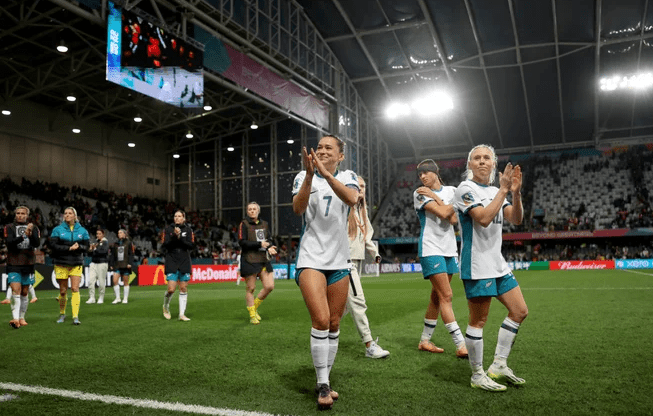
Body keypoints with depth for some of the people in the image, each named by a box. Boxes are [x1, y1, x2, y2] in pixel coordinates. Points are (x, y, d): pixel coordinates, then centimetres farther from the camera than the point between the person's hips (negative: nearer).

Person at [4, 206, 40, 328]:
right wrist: (23, 236, -26)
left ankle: (21, 318, 18)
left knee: (24, 293, 8)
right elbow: (9, 243, -12)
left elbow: (37, 244, -4)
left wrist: (31, 234, -22)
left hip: (28, 264, 2)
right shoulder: (9, 228, 3)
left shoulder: (33, 228, 9)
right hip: (13, 264, -2)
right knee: (16, 290, -15)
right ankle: (15, 318, -21)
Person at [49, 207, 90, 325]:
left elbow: (86, 246, 5)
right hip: (61, 263, 0)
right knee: (63, 291, 5)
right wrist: (69, 248, -17)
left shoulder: (82, 230, 6)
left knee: (75, 289, -10)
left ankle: (75, 316, -10)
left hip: (76, 263, 0)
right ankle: (62, 314, 27)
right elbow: (53, 245, -8)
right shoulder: (57, 230, 2)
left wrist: (78, 247, -17)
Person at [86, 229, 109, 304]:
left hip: (102, 263, -6)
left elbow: (104, 251, -18)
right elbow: (90, 253, 19)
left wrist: (95, 249, -5)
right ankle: (91, 298, 2)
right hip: (93, 263, 6)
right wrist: (90, 249, -2)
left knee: (101, 282, -3)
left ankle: (101, 298, 8)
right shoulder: (95, 242, 17)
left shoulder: (105, 242, -1)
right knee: (91, 281, -3)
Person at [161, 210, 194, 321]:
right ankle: (166, 307, 21)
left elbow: (191, 245, -5)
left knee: (184, 289, 2)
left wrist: (180, 238, -15)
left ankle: (182, 314, 11)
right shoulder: (168, 229, 2)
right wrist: (174, 237, -18)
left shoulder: (188, 230, 5)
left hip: (185, 262, 2)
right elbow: (164, 245, -5)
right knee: (171, 289, -9)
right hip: (171, 262, -2)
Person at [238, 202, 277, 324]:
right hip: (249, 260, -5)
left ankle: (255, 306, 21)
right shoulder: (244, 224, -2)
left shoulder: (265, 224, 14)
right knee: (250, 288, 0)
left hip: (264, 260, 5)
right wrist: (259, 244, -15)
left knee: (269, 286, -2)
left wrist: (270, 247, -1)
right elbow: (242, 242, -10)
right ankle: (252, 315, 14)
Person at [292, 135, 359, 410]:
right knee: (320, 320, -16)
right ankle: (323, 385, -3)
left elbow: (351, 199, -18)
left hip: (339, 260, 3)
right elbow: (298, 208, -16)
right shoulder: (303, 176, 3)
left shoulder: (348, 177, 6)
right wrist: (309, 175, -27)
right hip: (310, 258, -2)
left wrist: (326, 173, -28)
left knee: (334, 324, 7)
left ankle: (324, 381, 22)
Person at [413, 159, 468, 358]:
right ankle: (461, 346, -9)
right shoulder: (420, 194, -4)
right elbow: (443, 213, -17)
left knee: (437, 297, 9)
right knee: (446, 296, -11)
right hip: (431, 250, -5)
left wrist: (434, 196, -9)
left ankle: (425, 340, 19)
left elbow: (454, 219, -7)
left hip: (449, 249, 6)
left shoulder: (451, 191, 10)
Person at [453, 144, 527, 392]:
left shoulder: (495, 191, 14)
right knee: (478, 321, -2)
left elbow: (516, 219, 5)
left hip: (498, 264, 9)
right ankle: (478, 376, 12)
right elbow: (483, 218, -22)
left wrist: (515, 193, -10)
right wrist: (503, 190, -19)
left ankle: (498, 366, 20)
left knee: (519, 311, 10)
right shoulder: (466, 189, -9)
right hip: (477, 266, -8)